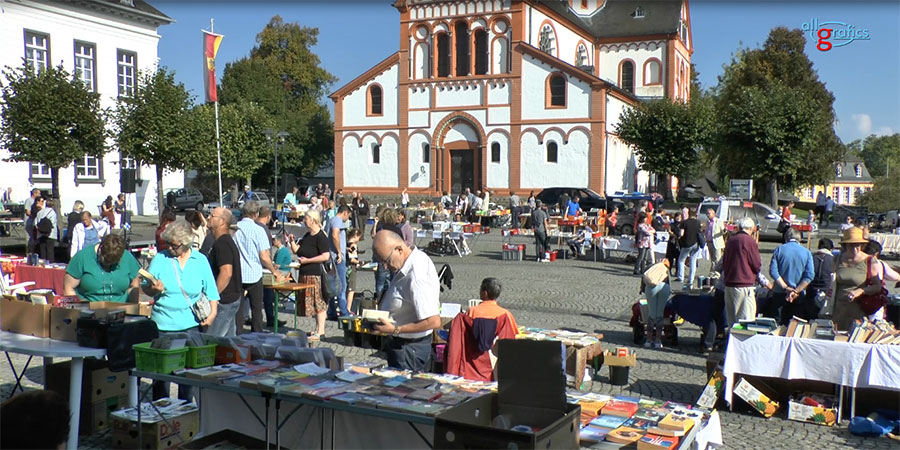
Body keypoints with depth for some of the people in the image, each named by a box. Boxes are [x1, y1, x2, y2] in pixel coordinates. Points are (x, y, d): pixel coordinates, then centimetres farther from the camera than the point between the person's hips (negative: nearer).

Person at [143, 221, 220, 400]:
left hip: (191, 325, 1)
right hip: (163, 325, -1)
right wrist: (154, 289, -20)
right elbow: (146, 289, 2)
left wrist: (213, 313, -6)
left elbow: (211, 291, 7)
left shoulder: (200, 260, 3)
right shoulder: (160, 259, 1)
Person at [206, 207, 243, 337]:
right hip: (232, 297, 10)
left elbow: (226, 272, -27)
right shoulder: (227, 241, 15)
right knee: (228, 339, 14)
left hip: (225, 301, -10)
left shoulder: (222, 244, -18)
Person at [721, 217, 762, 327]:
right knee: (745, 319, -3)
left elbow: (724, 263, 16)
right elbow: (757, 265, -6)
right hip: (744, 285, -7)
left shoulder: (731, 240, 10)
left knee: (731, 320, 12)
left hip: (729, 284, 7)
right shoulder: (749, 240, -9)